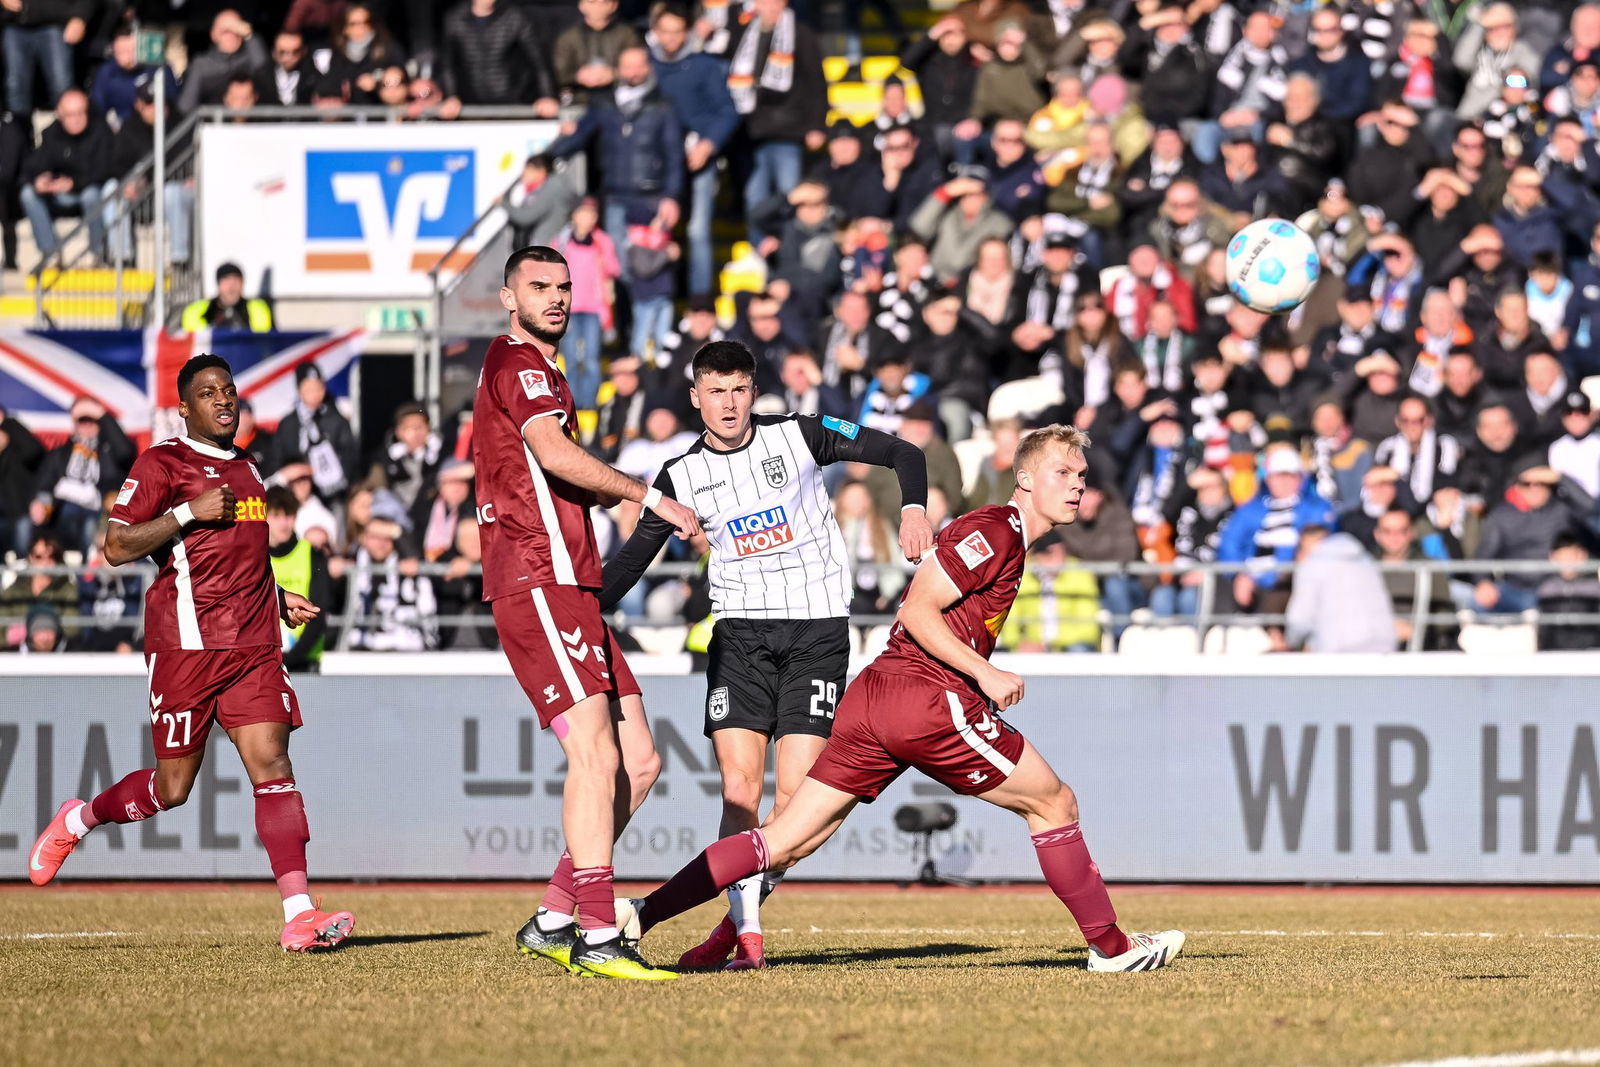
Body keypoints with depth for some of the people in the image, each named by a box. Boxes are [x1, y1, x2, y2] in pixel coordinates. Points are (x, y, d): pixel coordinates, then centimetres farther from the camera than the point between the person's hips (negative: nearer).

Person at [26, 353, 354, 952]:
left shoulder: (246, 470, 21)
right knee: (173, 786, 1)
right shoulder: (162, 464, -3)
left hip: (253, 644, 6)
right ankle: (78, 820, 30)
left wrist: (278, 600, 21)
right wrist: (189, 512, -16)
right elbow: (117, 548, -10)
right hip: (187, 640, -6)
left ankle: (299, 917, -17)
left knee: (272, 765, -9)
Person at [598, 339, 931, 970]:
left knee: (795, 792, -10)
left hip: (817, 630, -1)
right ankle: (744, 929, -10)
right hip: (740, 632, 1)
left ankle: (745, 912, 6)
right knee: (738, 783, -13)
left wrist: (913, 508, -14)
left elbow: (902, 454, 5)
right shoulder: (681, 478, 4)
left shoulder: (799, 438, -1)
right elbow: (633, 558, 10)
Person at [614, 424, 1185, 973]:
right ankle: (1111, 946, 14)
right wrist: (985, 674, -17)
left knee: (786, 841, 4)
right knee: (1055, 805, 5)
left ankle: (642, 914, -4)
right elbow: (918, 609, -15)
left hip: (872, 697, 9)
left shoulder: (1003, 536, 22)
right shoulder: (995, 531, -8)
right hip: (928, 701, -9)